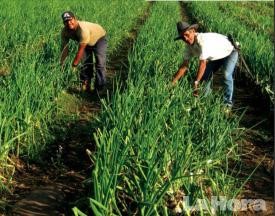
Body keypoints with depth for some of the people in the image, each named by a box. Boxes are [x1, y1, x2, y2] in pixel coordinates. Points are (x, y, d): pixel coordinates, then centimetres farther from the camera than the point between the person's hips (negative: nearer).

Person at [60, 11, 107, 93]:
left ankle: (99, 88, -10)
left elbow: (80, 50, -38)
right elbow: (64, 48, -12)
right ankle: (85, 86, 17)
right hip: (85, 42, 6)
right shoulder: (65, 32, -22)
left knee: (100, 63, -15)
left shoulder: (83, 29, -44)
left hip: (99, 38, -6)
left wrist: (74, 65, -31)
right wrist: (61, 63, -13)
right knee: (85, 62, 5)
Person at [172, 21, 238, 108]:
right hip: (215, 57, 8)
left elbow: (202, 64, -40)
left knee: (227, 75, -26)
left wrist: (196, 83, -38)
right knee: (205, 76, 0)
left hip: (230, 53, -8)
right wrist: (173, 82, -11)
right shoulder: (189, 45, -13)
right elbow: (184, 66, -8)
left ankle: (228, 103, -15)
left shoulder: (203, 40, -39)